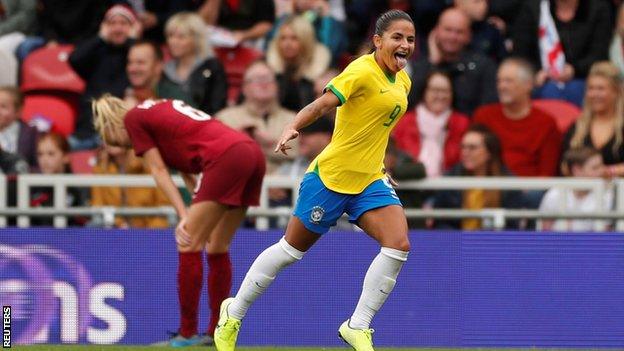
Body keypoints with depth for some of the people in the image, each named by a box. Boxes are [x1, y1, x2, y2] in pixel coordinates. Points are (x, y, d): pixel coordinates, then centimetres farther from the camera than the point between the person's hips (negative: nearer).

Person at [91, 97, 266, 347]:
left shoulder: (133, 118, 8)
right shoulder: (164, 107, 30)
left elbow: (160, 172, 2)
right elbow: (185, 167, 20)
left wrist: (184, 216, -4)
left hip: (226, 157, -9)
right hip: (253, 154, 9)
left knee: (189, 245, -3)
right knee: (217, 247, 16)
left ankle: (187, 333, -3)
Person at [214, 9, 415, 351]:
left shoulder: (402, 81, 8)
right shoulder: (362, 71, -17)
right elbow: (322, 104, -28)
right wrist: (292, 128, -43)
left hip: (369, 181, 7)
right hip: (331, 176, -7)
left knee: (398, 245, -15)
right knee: (292, 249, 6)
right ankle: (233, 313, 26)